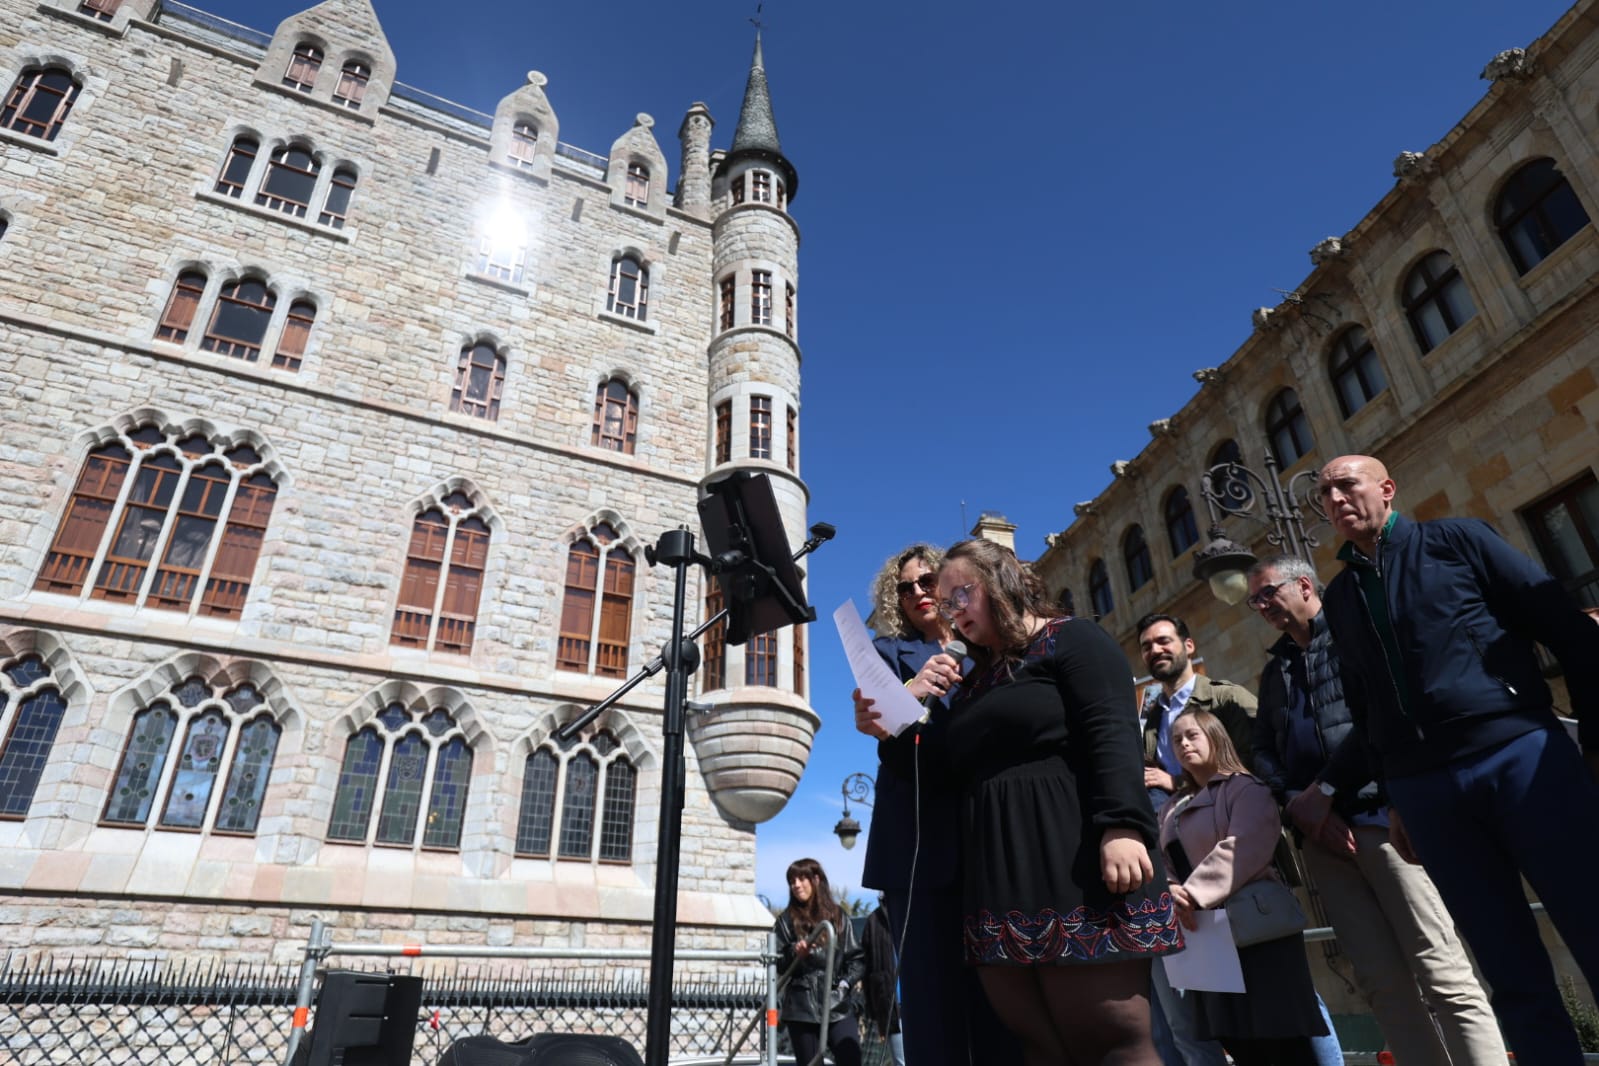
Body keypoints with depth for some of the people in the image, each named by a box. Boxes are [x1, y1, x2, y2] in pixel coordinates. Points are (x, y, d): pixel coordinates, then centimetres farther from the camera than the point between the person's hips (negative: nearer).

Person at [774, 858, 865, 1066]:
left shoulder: (838, 917, 7)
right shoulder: (786, 920, 5)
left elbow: (857, 958, 9)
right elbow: (778, 964, 3)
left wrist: (846, 982, -6)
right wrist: (795, 954, -15)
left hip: (839, 1006, 0)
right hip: (801, 1009, 0)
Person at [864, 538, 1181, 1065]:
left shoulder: (1071, 640, 2)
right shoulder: (975, 679, 22)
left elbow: (1112, 733, -12)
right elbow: (945, 762, 20)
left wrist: (1122, 825, -25)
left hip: (1075, 868, -7)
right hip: (999, 885, 7)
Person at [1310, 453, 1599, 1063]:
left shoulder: (1457, 540, 7)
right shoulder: (1340, 598, 15)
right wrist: (1394, 798, 12)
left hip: (1519, 753, -3)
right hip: (1425, 790, 3)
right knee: (1515, 978, 6)